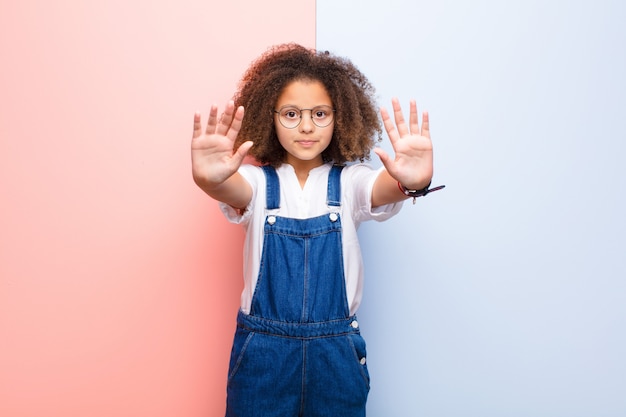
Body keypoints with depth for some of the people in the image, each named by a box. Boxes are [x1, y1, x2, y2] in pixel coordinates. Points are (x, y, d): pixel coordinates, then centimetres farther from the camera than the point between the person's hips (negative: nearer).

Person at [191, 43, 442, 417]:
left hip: (336, 352, 1)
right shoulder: (258, 181, -4)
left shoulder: (349, 180, -3)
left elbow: (383, 188, -24)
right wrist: (210, 179, -49)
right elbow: (233, 189, -25)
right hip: (263, 350, 0)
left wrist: (411, 182, -47)